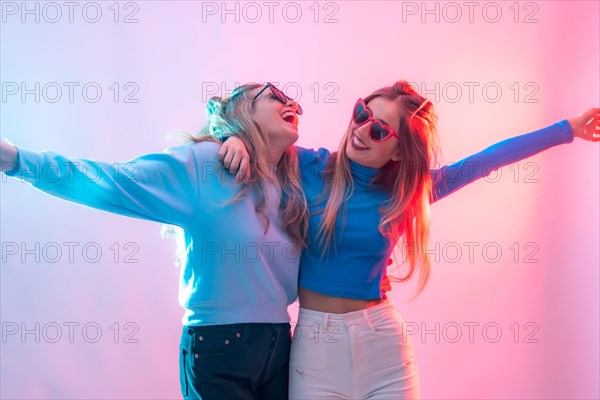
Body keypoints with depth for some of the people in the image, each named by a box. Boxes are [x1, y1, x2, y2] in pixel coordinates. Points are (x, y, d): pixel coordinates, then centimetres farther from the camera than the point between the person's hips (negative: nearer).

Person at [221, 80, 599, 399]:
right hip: (317, 339, -1)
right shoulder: (309, 167, -4)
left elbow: (486, 161, 8)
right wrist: (237, 137, -18)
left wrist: (566, 129, 14)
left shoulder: (406, 192, 2)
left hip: (384, 339, 2)